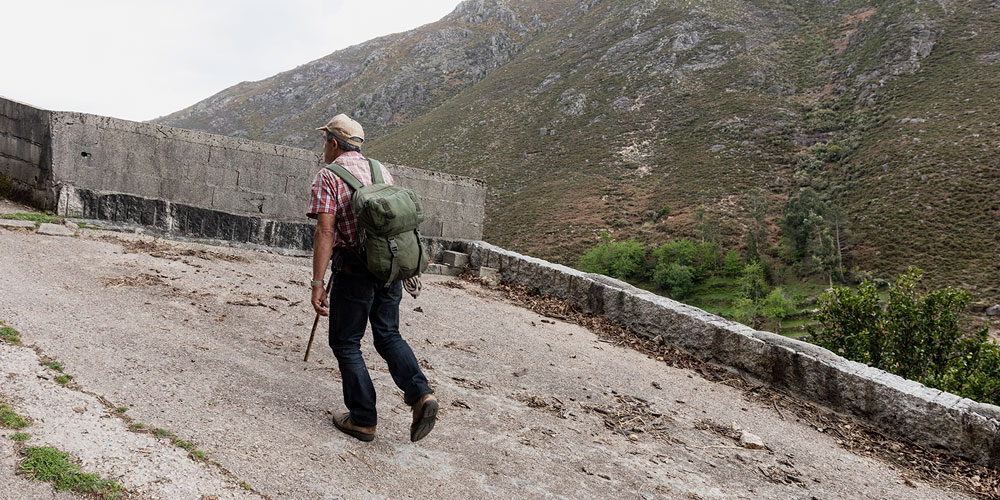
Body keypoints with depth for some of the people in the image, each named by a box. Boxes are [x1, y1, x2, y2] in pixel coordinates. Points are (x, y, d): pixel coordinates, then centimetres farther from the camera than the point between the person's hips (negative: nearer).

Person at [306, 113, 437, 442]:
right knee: (388, 335, 18)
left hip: (355, 271, -6)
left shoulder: (327, 178, -6)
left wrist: (317, 284, -15)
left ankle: (363, 419, 11)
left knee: (346, 343, 9)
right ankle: (420, 393, -1)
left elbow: (325, 233, -15)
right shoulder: (382, 171, 12)